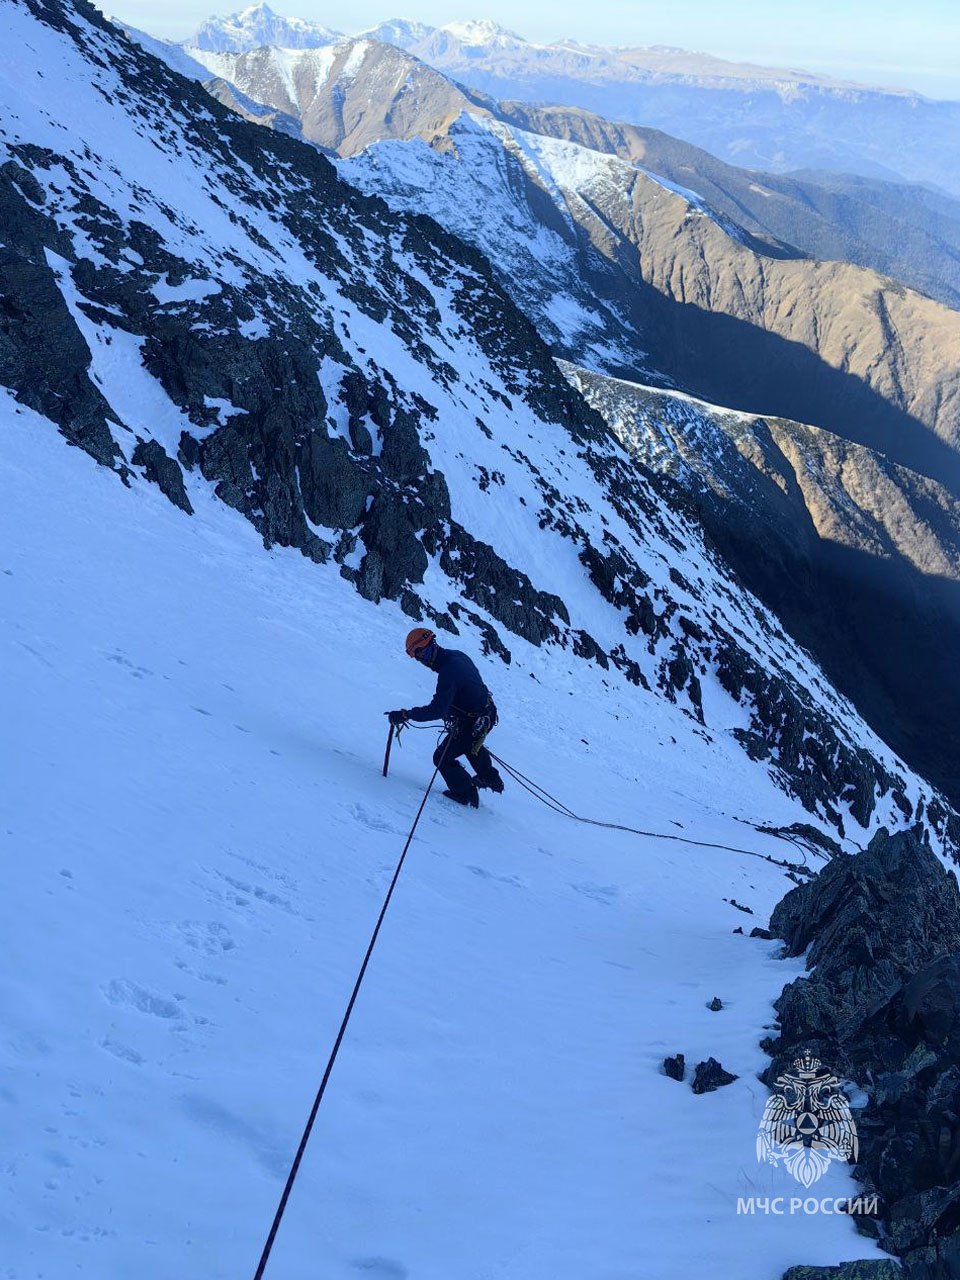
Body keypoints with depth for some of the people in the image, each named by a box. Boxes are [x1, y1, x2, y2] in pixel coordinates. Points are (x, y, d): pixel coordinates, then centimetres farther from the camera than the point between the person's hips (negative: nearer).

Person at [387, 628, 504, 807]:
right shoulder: (457, 656, -3)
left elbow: (438, 710, -37)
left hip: (471, 724, -10)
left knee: (442, 758, 7)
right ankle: (490, 777, 56)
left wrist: (405, 715, -37)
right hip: (487, 715, 10)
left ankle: (466, 793, 22)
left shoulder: (448, 671, -32)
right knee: (471, 743, 38)